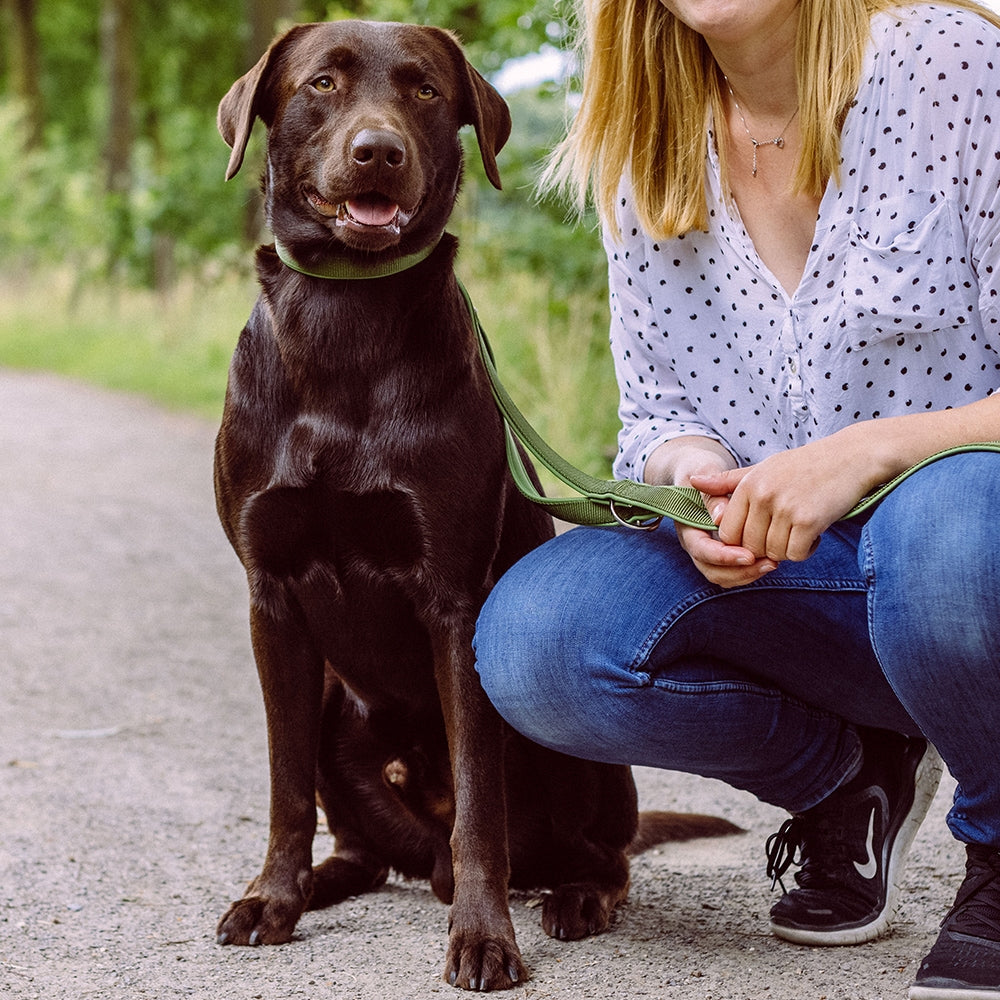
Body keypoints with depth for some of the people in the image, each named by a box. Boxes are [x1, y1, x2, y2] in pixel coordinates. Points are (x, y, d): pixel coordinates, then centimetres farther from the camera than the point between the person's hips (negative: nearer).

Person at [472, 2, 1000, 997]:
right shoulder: (649, 159, 5)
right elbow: (655, 415, 9)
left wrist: (871, 448, -29)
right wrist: (689, 472, -14)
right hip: (768, 572, 5)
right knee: (531, 640, -21)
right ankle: (848, 777, 9)